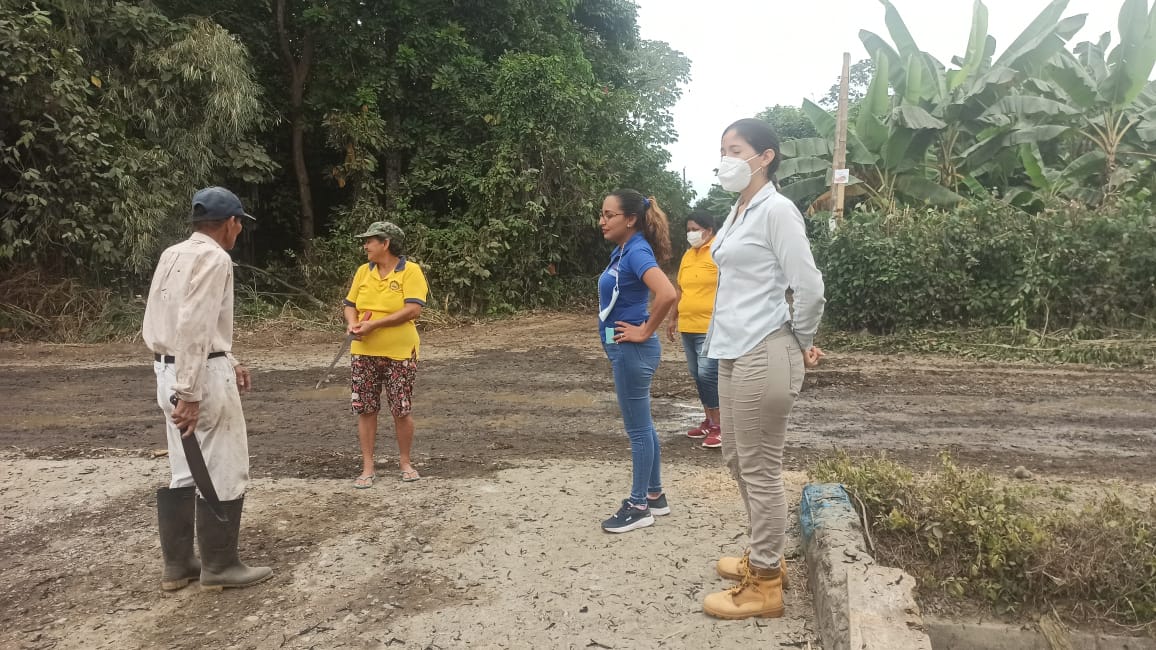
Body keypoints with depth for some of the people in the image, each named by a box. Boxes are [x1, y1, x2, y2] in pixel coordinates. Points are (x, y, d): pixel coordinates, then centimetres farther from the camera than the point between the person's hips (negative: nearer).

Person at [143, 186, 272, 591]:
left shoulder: (174, 255, 15)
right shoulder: (213, 258, -14)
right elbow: (194, 328, -22)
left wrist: (228, 362, 21)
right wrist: (190, 394, -24)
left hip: (170, 370, 9)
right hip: (201, 375, -9)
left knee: (184, 471, 16)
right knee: (225, 471, 2)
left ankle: (177, 565, 24)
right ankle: (219, 566, 12)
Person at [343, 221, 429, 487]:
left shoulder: (410, 271, -9)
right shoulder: (363, 271, 9)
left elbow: (413, 310, -19)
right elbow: (350, 305, 13)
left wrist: (373, 324, -21)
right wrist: (353, 324, -10)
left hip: (399, 354, -4)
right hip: (364, 353, 5)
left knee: (402, 411, 4)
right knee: (365, 410, 6)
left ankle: (405, 463, 23)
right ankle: (368, 468, 16)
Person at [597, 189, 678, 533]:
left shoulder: (637, 252, -18)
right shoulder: (622, 251, 9)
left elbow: (667, 294, -34)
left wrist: (645, 331, -21)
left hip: (632, 351, -10)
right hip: (625, 350, 10)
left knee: (638, 428, 1)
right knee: (642, 425, 16)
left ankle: (639, 507, 12)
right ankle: (654, 496, 28)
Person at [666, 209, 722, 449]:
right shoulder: (688, 255, 15)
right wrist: (673, 318, 21)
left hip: (711, 328, -8)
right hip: (688, 327, 8)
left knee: (708, 375, -11)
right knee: (698, 375, 11)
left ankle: (720, 426, -1)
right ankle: (709, 421, 22)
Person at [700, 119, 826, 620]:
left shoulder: (776, 209, -13)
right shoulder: (738, 212, 14)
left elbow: (809, 287, -15)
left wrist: (802, 345, -2)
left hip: (763, 356, -10)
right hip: (734, 353, 10)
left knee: (760, 469, 0)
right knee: (738, 459, 19)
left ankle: (764, 586, 15)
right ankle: (764, 558, 36)